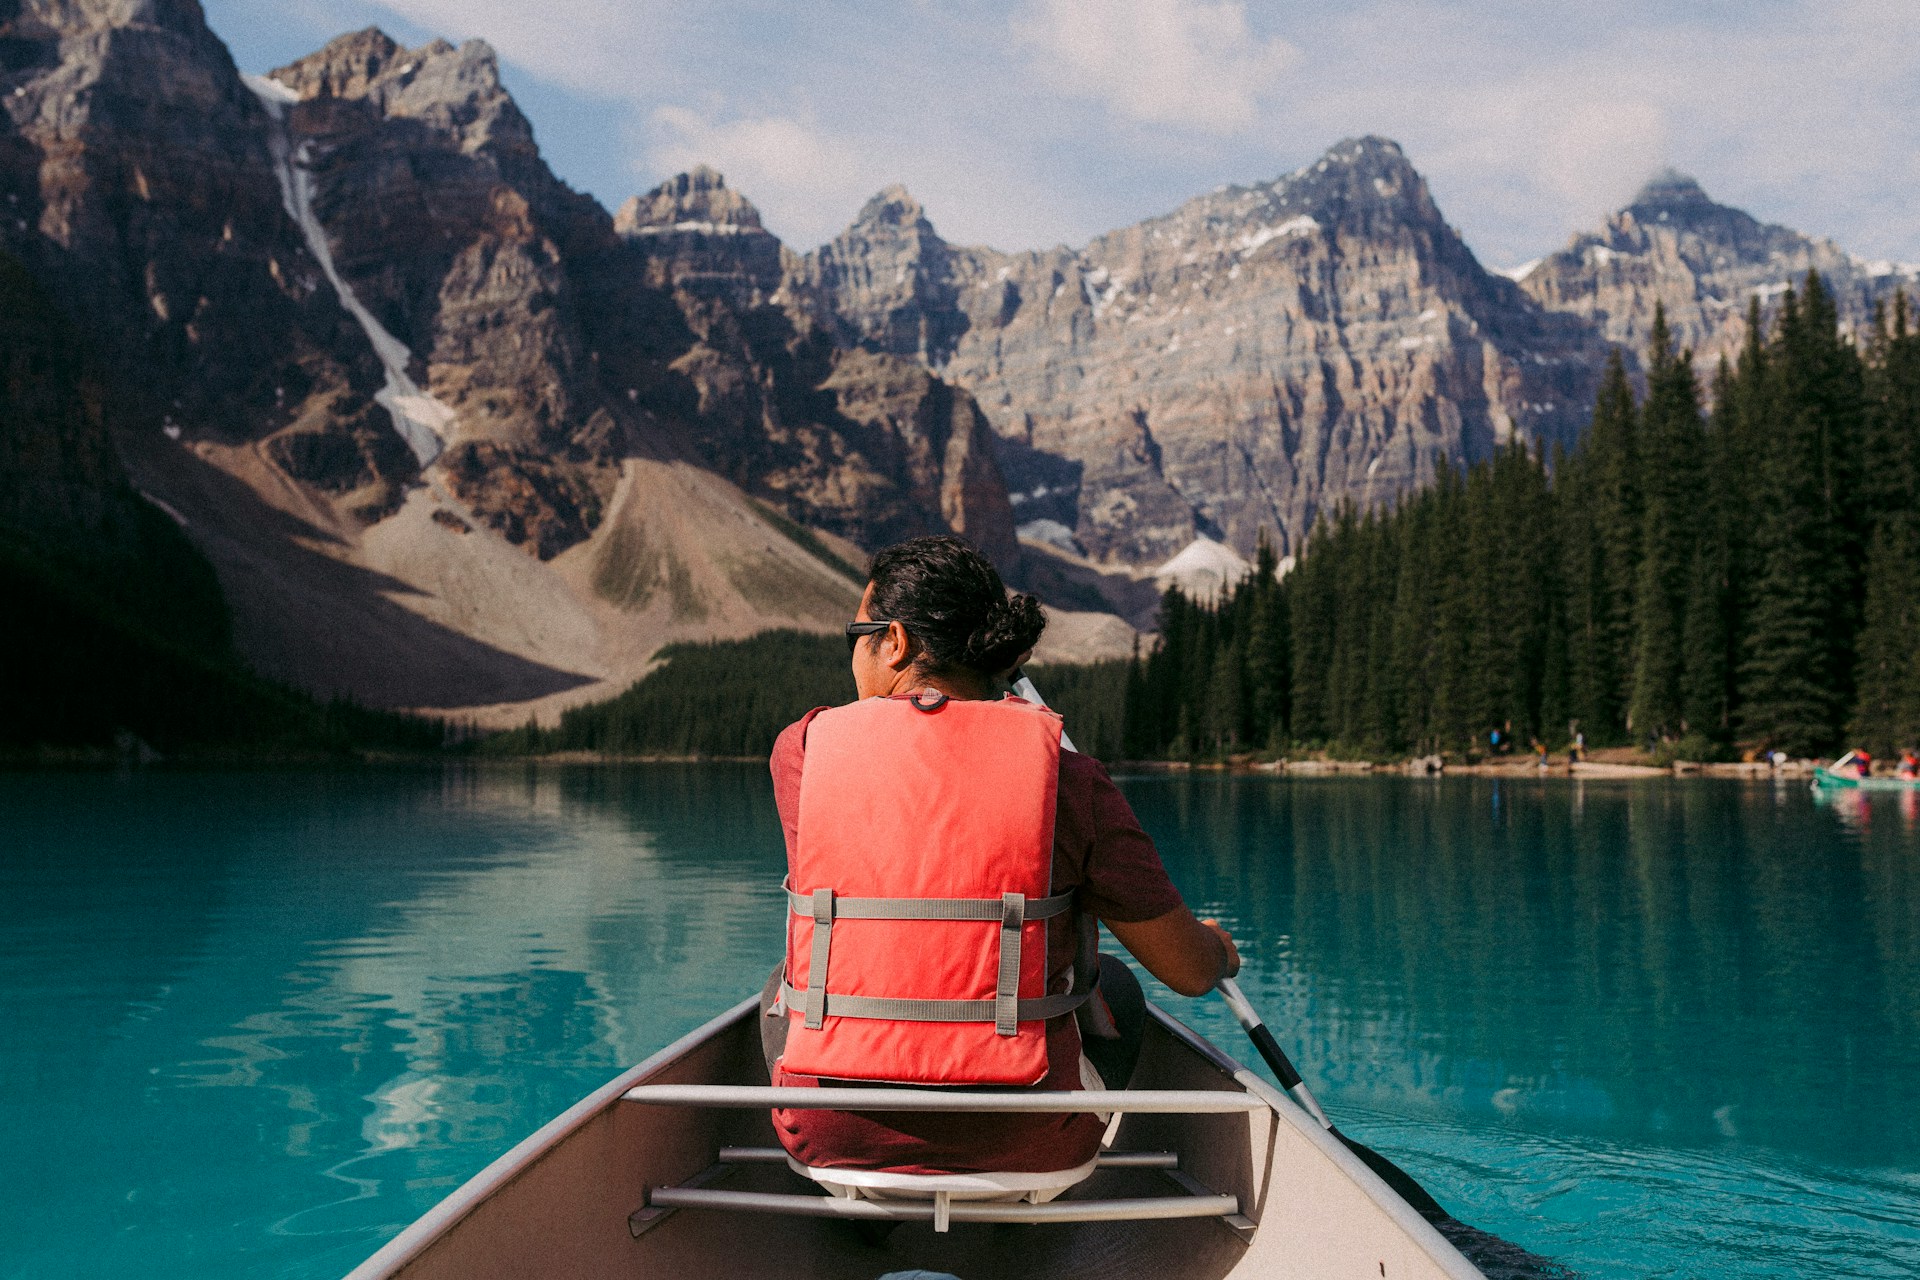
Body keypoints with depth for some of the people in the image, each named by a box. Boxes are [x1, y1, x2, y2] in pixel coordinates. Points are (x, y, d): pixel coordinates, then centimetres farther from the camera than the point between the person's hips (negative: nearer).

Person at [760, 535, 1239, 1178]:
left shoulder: (802, 746, -5)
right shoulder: (1066, 776, -9)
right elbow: (1189, 971, -2)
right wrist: (1219, 949, 24)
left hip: (831, 1136, 1)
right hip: (1022, 1142, -1)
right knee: (1115, 987, 30)